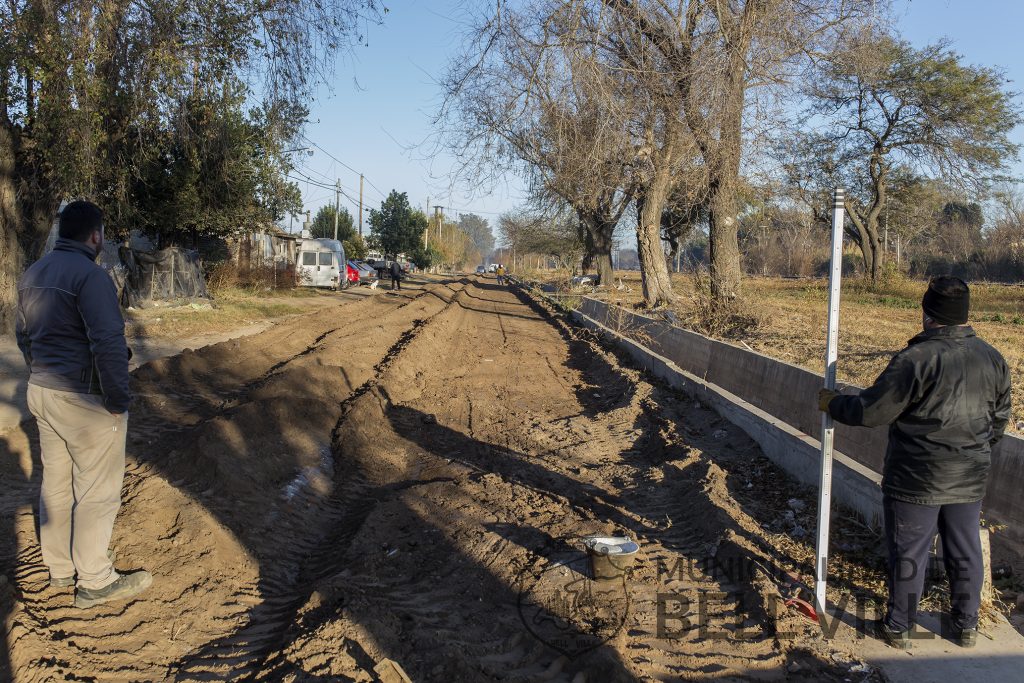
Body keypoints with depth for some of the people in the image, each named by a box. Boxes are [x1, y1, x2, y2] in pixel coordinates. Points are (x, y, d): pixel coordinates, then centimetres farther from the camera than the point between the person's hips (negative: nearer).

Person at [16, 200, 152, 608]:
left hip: (42, 392, 9)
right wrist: (118, 399, -18)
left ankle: (61, 567, 33)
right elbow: (108, 343, -25)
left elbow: (23, 333, 18)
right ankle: (95, 582, 14)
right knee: (96, 492, 3)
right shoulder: (90, 275, -19)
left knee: (57, 483, 19)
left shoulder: (33, 274, 9)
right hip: (85, 401, -9)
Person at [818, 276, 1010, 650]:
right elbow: (999, 420, 13)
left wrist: (832, 403, -1)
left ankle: (898, 627, 22)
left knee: (908, 555, 7)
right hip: (970, 480, 6)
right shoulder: (993, 359, 1)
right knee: (965, 553, 19)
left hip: (915, 481, -6)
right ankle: (966, 626, 34)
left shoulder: (916, 359, -21)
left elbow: (870, 411, -19)